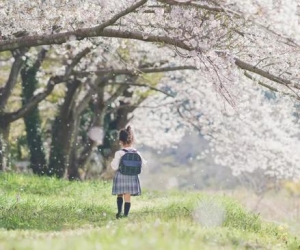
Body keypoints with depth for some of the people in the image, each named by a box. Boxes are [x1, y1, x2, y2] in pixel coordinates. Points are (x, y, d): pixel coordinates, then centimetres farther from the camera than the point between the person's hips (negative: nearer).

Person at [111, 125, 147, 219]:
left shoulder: (119, 153, -13)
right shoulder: (136, 153, -2)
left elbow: (115, 167, -13)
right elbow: (142, 164, 4)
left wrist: (112, 163, 7)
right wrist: (145, 161, 25)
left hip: (121, 177, -3)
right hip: (132, 177, 3)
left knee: (120, 195, 13)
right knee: (127, 197, 7)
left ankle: (119, 211, -3)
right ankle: (126, 214, 5)